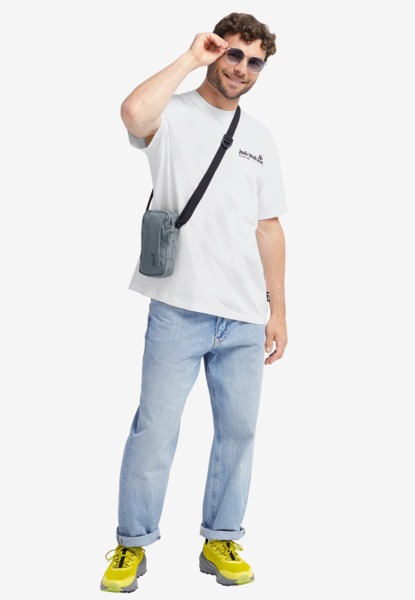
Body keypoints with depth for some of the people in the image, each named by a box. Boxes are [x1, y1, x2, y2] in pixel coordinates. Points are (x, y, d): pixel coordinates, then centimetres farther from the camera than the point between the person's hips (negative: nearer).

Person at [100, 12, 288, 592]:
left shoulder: (260, 138, 16)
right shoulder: (174, 115, 0)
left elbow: (269, 228, 16)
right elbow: (135, 114, -27)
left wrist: (278, 310, 13)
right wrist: (190, 57, -13)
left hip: (245, 318, 5)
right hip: (179, 309, -5)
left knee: (239, 430, 8)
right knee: (155, 430, -1)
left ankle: (221, 541, 23)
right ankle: (132, 544, 14)